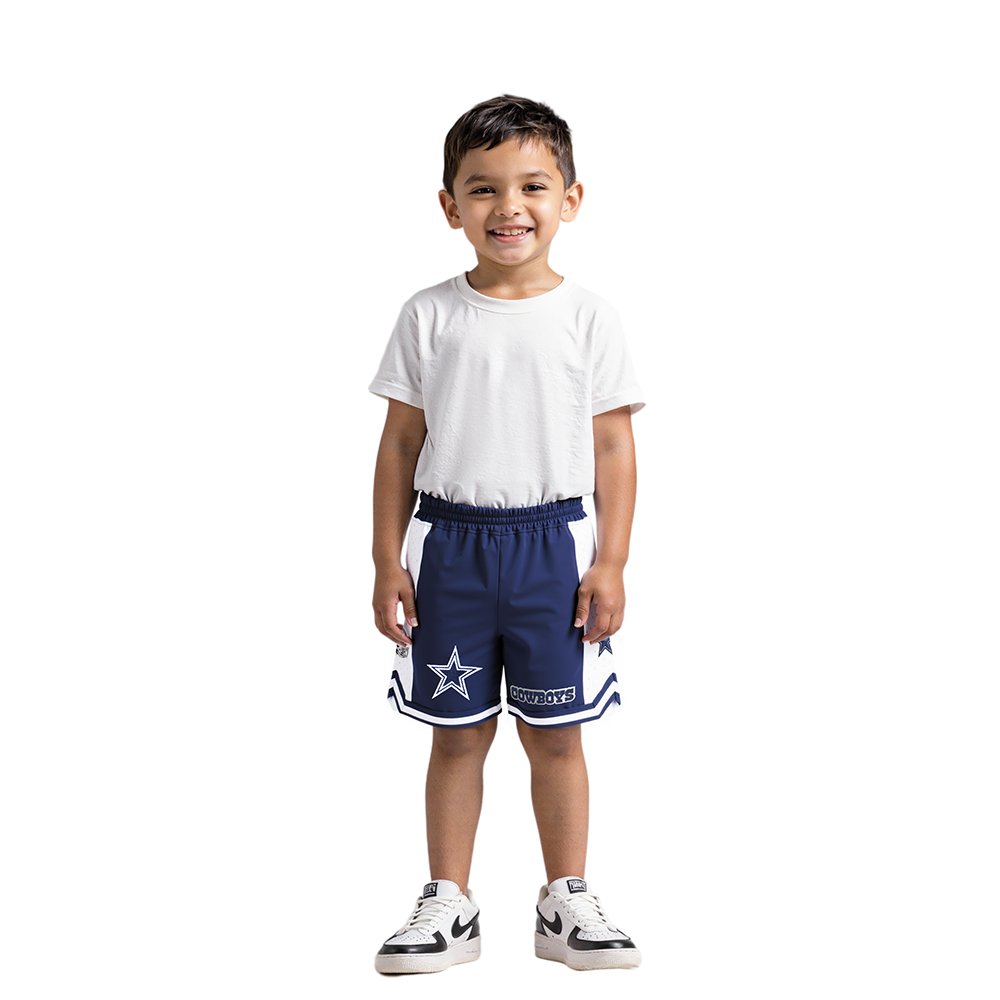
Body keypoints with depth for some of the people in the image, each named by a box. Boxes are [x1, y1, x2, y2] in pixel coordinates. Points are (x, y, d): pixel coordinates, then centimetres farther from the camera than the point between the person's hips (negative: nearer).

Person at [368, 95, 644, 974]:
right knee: (457, 732, 8)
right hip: (450, 543, 1)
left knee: (554, 733, 7)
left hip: (553, 543, 0)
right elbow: (401, 445, 4)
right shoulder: (429, 317, 1)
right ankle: (449, 907, 19)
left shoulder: (588, 318, 0)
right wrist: (387, 562, 0)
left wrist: (611, 563, -5)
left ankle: (566, 904, 20)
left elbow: (614, 450, 1)